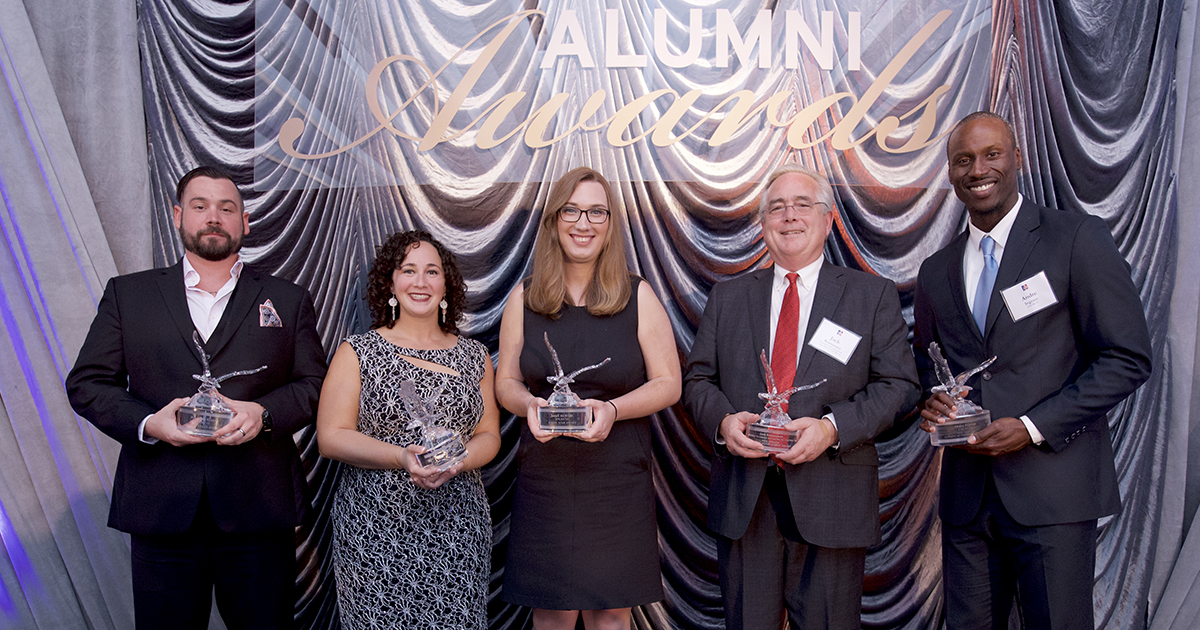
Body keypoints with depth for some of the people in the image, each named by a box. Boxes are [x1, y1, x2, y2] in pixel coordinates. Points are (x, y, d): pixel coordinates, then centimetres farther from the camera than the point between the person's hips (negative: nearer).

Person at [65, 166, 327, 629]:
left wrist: (263, 413, -12)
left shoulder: (288, 300, 10)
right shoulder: (127, 294, 11)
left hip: (259, 509, 0)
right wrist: (147, 423, -10)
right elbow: (86, 383, 8)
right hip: (161, 508, 1)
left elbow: (313, 384, 7)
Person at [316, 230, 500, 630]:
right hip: (376, 528, -2)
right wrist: (403, 458, -18)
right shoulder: (357, 352, 2)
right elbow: (331, 438, -4)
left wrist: (457, 460, -12)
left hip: (457, 525, 2)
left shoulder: (474, 356, 10)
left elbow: (489, 436, 10)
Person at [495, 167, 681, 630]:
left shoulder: (639, 297, 0)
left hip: (618, 480, -1)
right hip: (544, 475, 1)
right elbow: (506, 381, 10)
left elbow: (668, 383, 0)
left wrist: (613, 409, -17)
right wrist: (528, 404, -13)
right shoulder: (524, 298, 4)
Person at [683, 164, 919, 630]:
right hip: (743, 501, 2)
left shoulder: (874, 296, 6)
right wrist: (722, 420, -11)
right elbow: (697, 380, 11)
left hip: (832, 503, -1)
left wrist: (834, 426, -16)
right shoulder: (727, 297, 13)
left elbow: (898, 384, -1)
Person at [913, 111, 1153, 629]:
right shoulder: (935, 271, 12)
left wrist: (1033, 426, -14)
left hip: (1052, 488, -4)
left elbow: (1128, 358, -7)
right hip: (967, 491, 5)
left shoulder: (1079, 239, -4)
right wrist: (929, 400, -1)